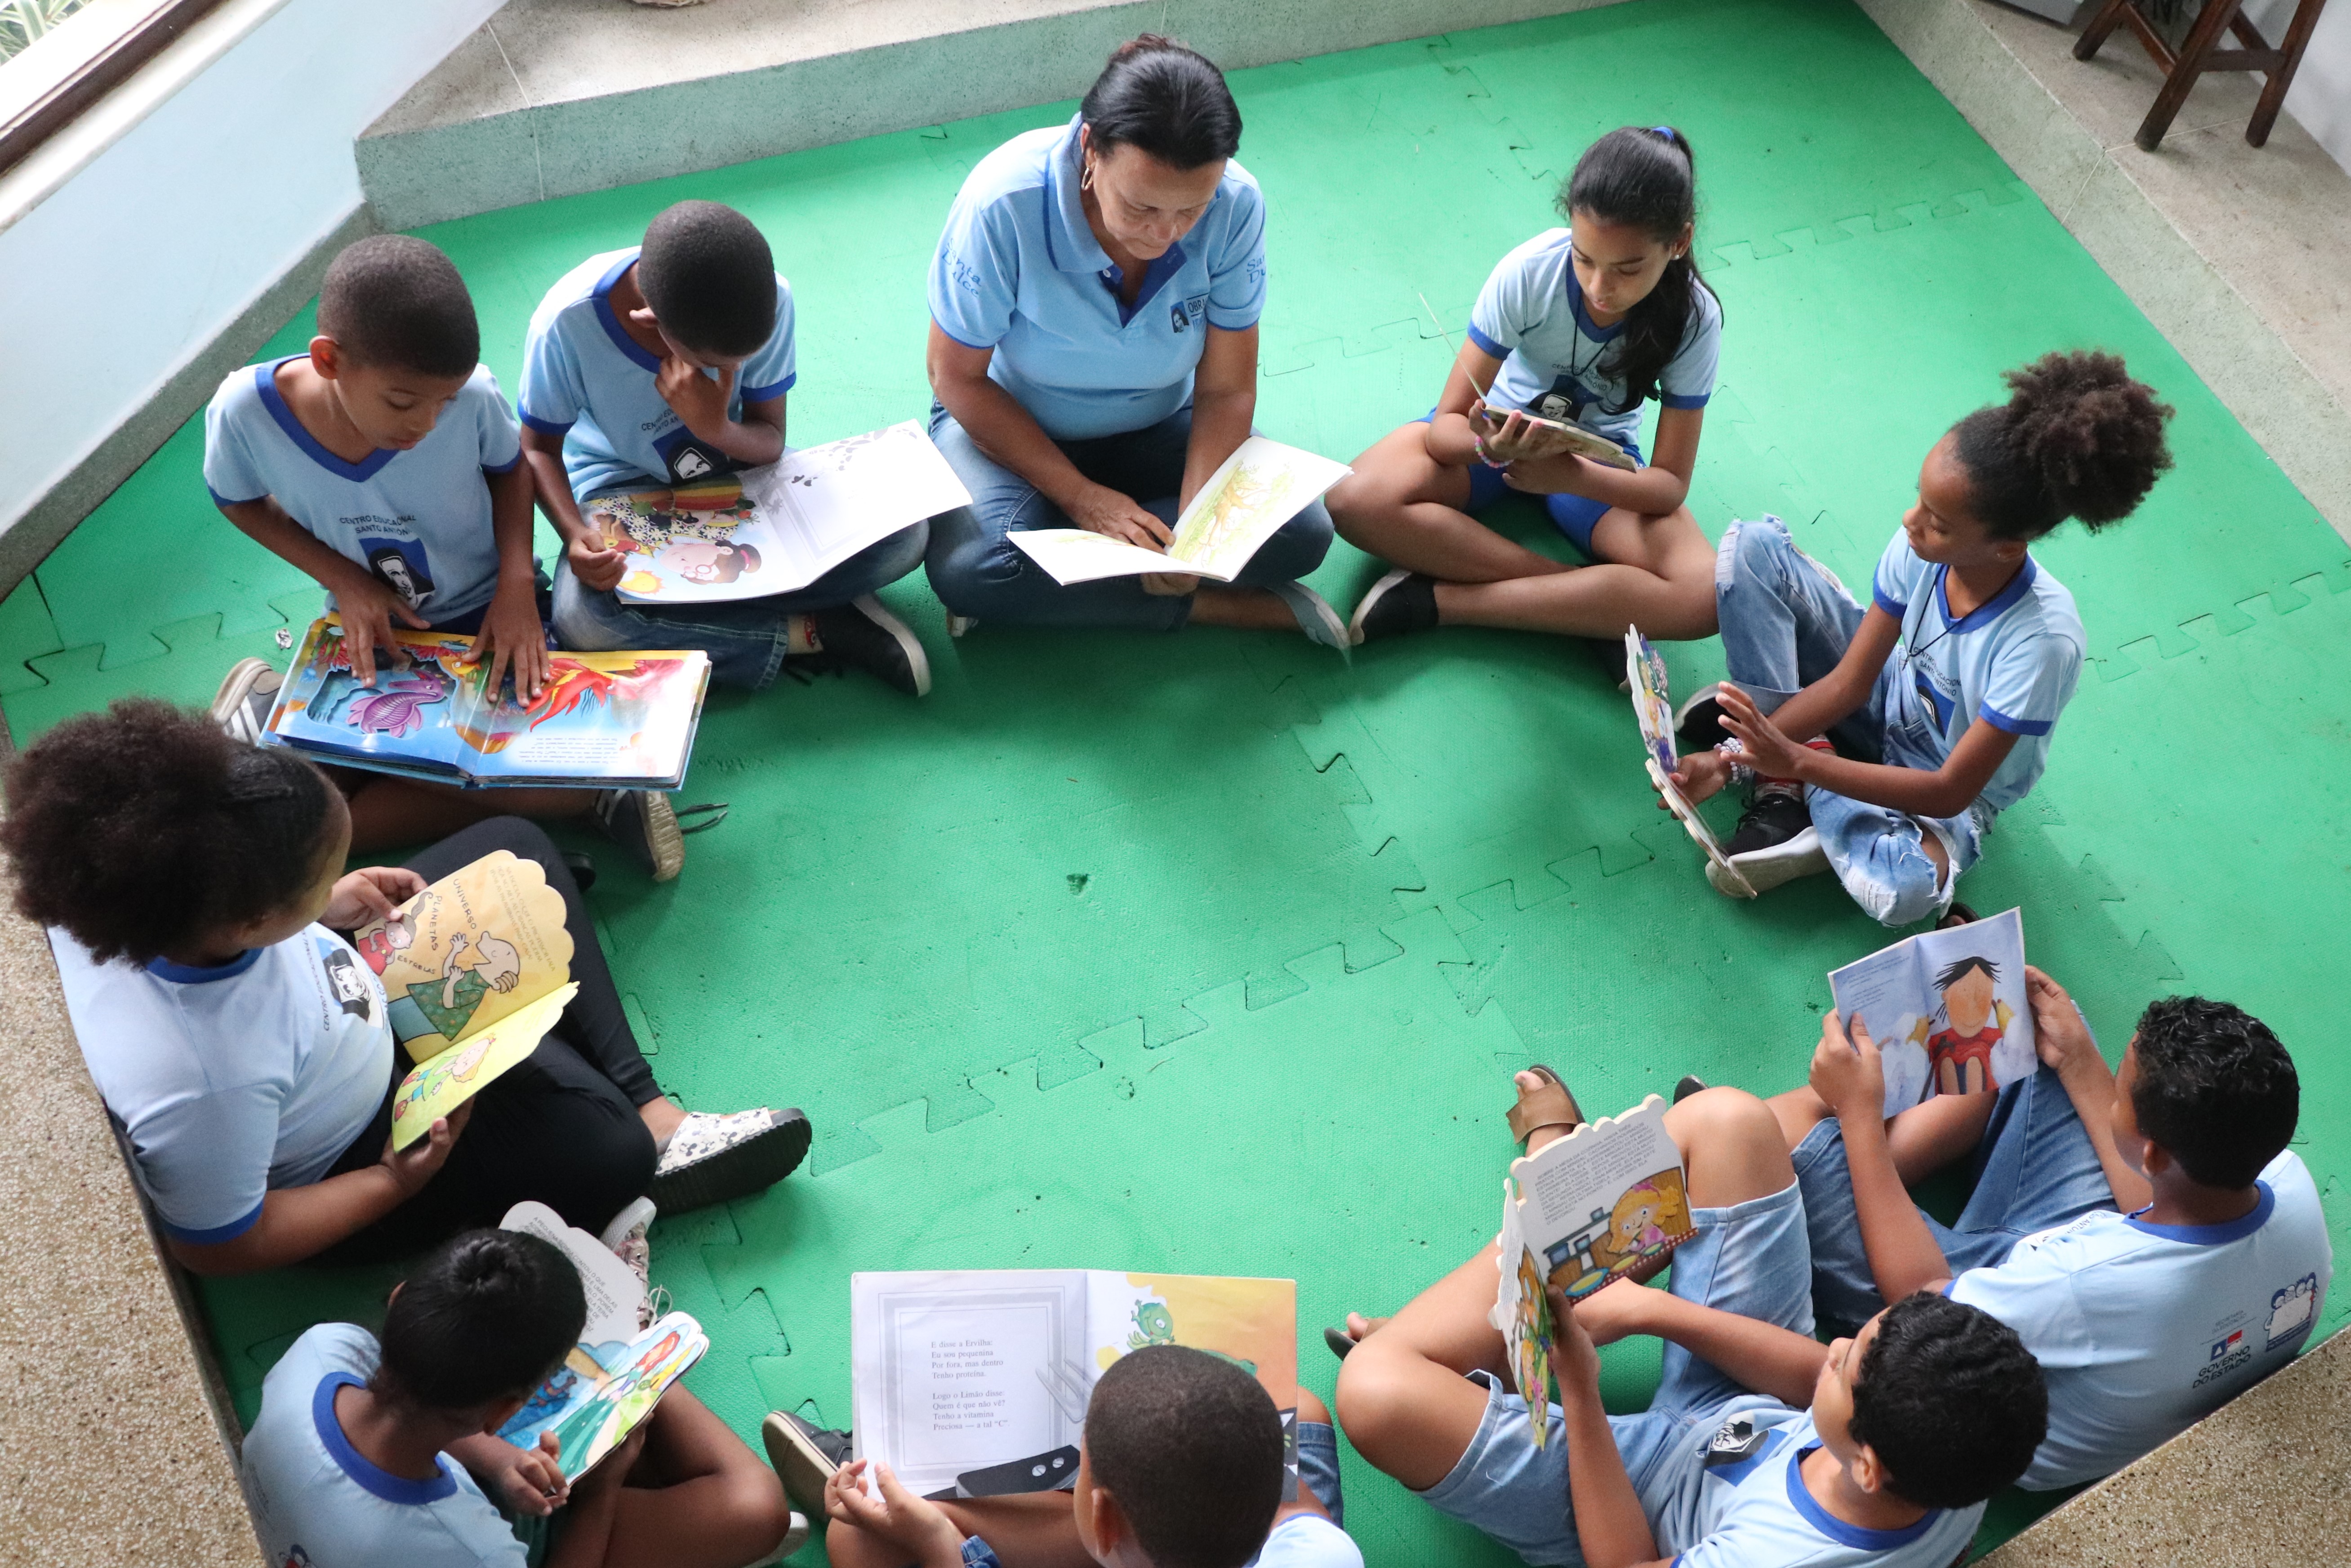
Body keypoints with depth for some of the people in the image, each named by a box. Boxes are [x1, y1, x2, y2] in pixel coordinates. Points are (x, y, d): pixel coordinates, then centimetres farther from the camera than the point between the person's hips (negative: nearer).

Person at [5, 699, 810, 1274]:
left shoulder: (141, 885, -28)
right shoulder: (203, 1082, -44)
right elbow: (219, 1247, -25)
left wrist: (326, 907, -11)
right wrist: (397, 1185, -19)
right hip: (348, 1160, -7)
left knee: (514, 849, 9)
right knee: (609, 1155, -21)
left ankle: (644, 1103, 8)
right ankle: (646, 1143, 16)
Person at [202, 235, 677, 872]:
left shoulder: (471, 394, -25)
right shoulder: (245, 412, -23)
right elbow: (240, 501, -1)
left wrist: (517, 582, -17)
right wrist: (344, 580, -15)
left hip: (487, 619, -2)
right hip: (370, 628, 2)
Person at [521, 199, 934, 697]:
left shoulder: (770, 298, -22)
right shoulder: (567, 322, -27)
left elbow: (771, 441, -10)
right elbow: (539, 449, -11)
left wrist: (719, 431, -34)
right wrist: (576, 534, -31)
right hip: (626, 489, -1)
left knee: (903, 532, -22)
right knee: (582, 618, -35)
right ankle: (814, 629, -21)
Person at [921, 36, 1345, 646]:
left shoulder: (1235, 206, -23)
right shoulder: (1005, 203, -30)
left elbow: (1226, 391, -13)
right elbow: (957, 377, -17)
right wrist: (1079, 496, -22)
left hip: (1156, 430, 2)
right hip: (1009, 423, -2)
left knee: (1302, 534, -21)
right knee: (969, 568, -33)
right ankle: (1228, 607, -17)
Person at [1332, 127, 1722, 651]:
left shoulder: (1694, 318, -23)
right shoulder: (1530, 272, -26)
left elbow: (1671, 484, -20)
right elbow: (1447, 424, -20)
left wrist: (1571, 474, -41)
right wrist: (1489, 445, -46)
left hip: (1599, 456, 0)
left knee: (1703, 596, -29)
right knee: (1355, 502, -31)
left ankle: (1435, 600, -26)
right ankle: (1600, 604, -25)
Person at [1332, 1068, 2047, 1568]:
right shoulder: (1958, 1468, -30)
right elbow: (1825, 1387, -11)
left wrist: (1579, 1392, -28)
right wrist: (1654, 1309, -18)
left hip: (1638, 1494, -5)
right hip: (1740, 1420, 5)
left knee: (1377, 1390, -25)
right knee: (1725, 1120, -8)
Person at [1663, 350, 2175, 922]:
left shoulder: (2043, 639, -35)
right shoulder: (1918, 549, -22)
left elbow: (1949, 791, -29)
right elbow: (1848, 683, -13)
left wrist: (1798, 762, -36)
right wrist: (1732, 756, -25)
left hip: (1954, 800, -5)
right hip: (1889, 702, 5)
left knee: (1904, 890, -42)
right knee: (1753, 548, -14)